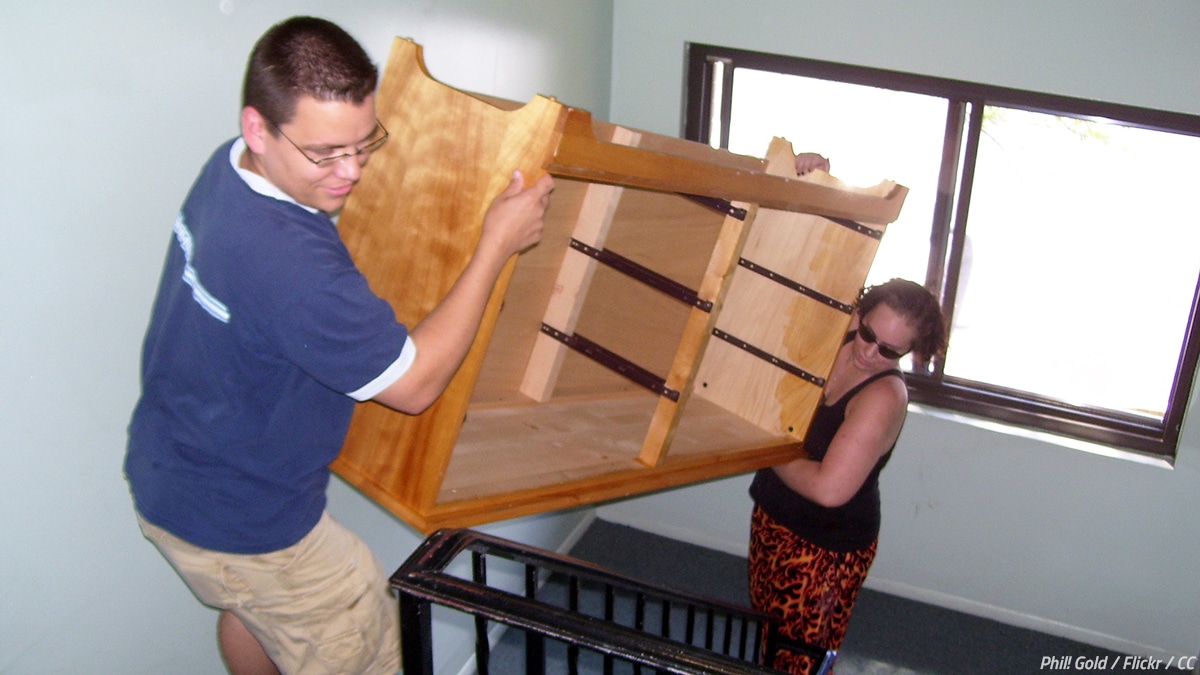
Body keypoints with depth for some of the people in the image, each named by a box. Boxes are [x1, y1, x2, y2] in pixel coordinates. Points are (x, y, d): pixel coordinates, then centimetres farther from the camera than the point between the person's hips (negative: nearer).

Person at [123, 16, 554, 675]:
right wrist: (497, 244, -24)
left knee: (249, 610, 35)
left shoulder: (228, 168, -11)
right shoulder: (288, 263, -40)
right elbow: (414, 383, -27)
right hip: (237, 523, -9)